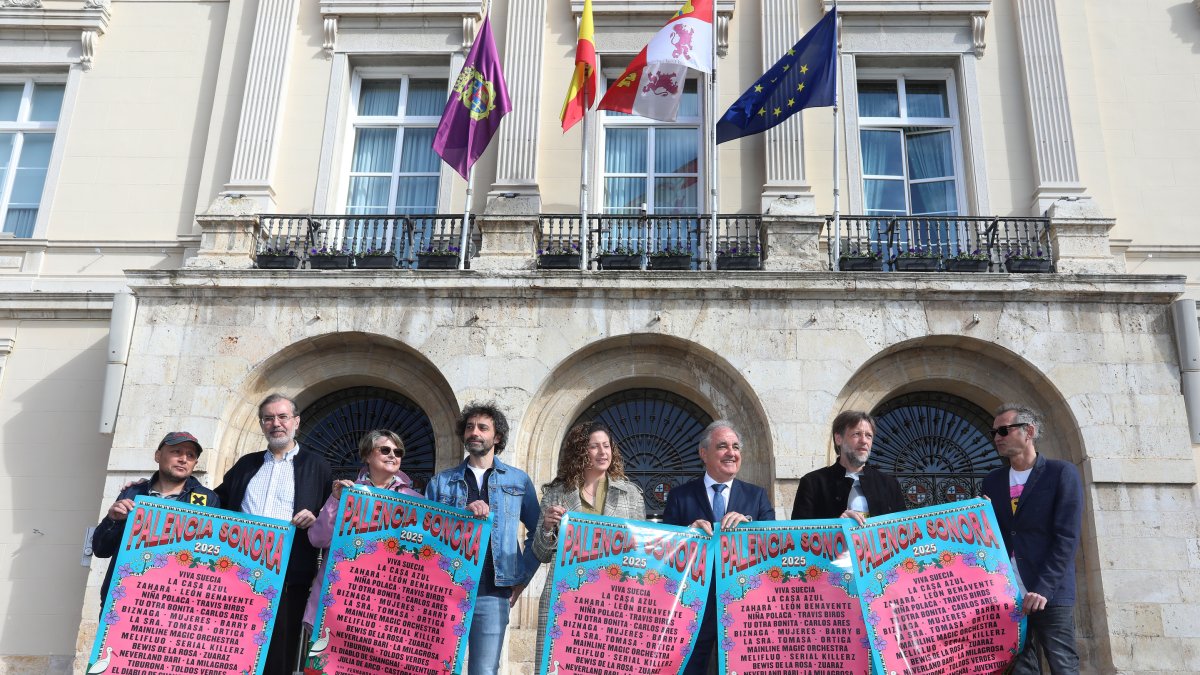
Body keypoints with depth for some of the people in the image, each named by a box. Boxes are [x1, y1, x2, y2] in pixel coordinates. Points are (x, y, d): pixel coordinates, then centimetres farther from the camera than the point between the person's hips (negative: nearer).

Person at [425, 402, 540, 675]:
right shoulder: (441, 481, 11)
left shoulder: (519, 481, 10)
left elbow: (537, 532, 12)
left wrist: (522, 577, 4)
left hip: (492, 593, -1)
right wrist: (462, 513, -12)